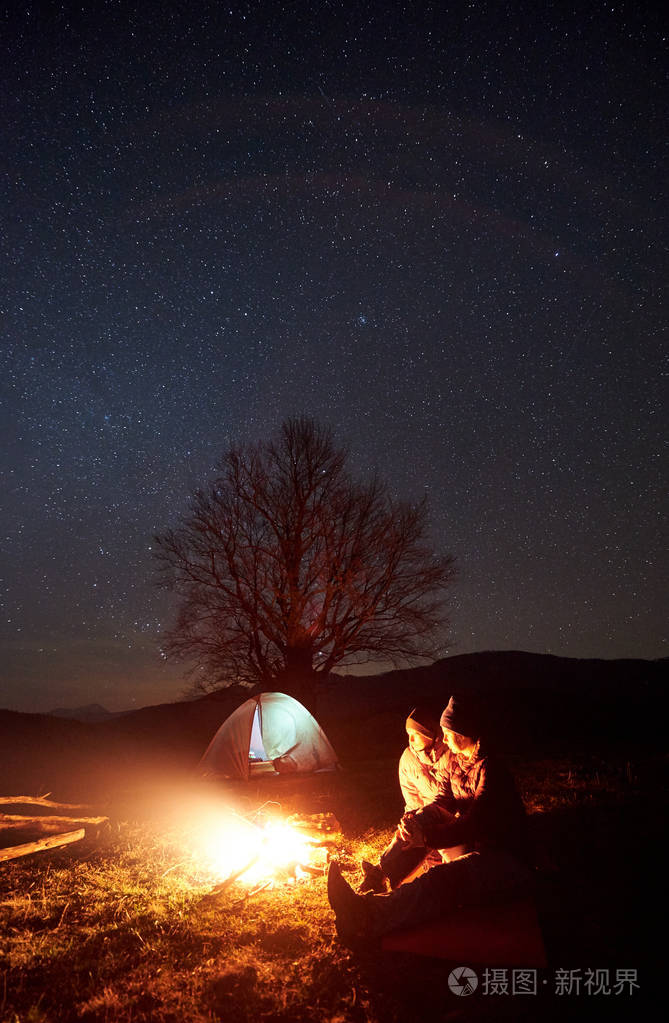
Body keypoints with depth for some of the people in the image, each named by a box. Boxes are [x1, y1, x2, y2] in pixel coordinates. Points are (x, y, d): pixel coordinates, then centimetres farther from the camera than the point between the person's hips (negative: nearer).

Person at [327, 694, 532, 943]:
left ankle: (368, 917, -52)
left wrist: (426, 838, -32)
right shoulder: (455, 761, 7)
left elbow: (473, 825, -28)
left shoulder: (490, 770, -22)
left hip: (506, 860, -10)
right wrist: (416, 818, -13)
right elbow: (442, 801, 7)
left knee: (445, 878, -35)